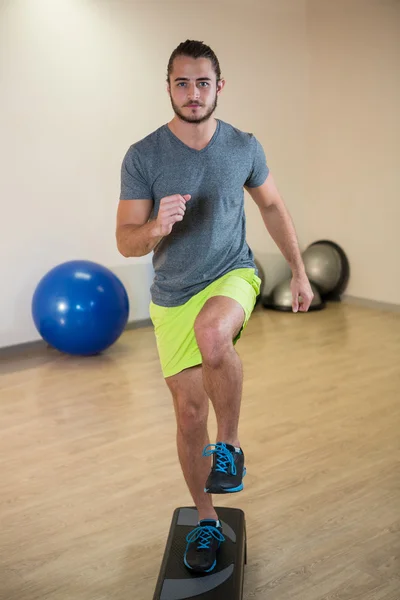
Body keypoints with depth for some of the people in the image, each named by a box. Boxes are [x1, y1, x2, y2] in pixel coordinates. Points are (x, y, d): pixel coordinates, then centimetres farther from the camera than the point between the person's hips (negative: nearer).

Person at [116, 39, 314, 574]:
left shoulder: (244, 147, -4)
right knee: (189, 413, 6)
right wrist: (156, 228, -32)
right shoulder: (142, 157, -10)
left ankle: (230, 442, -10)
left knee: (212, 333, -38)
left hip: (232, 275, -1)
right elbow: (126, 242, -10)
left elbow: (272, 207, 11)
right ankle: (206, 522, 29)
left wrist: (299, 271, 13)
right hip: (173, 296, 1)